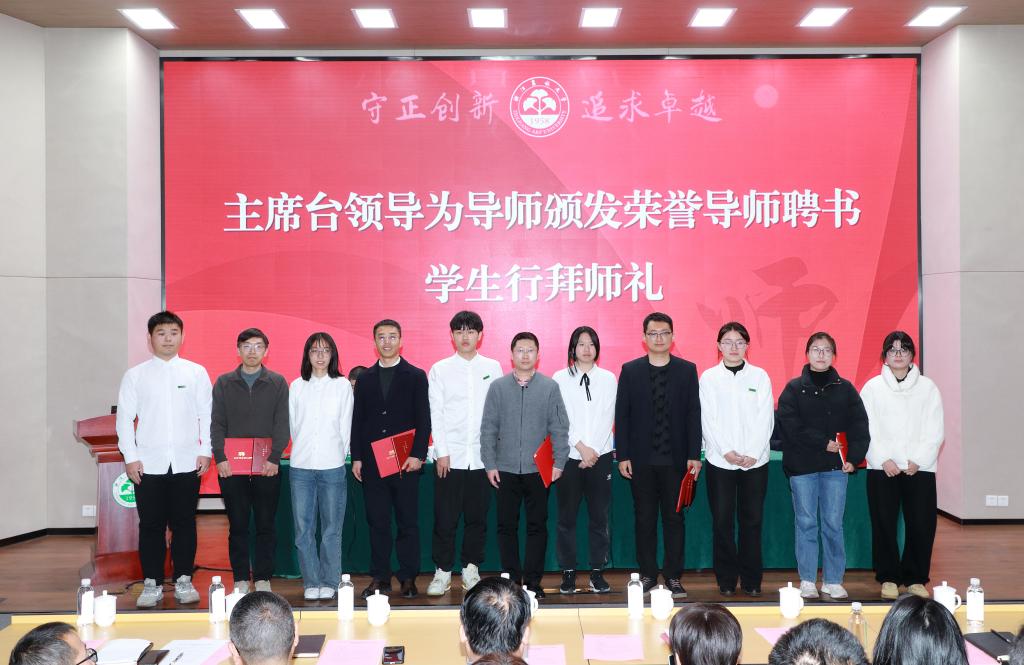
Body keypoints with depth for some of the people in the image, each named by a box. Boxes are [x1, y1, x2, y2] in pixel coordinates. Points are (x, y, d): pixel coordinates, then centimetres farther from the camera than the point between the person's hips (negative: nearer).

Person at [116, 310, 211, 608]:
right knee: (151, 525, 3)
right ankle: (152, 583, 13)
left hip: (187, 462, 0)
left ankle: (183, 580, 15)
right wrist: (130, 457, -3)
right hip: (148, 464, 0)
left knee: (184, 524, 5)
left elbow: (206, 415, 6)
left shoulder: (196, 372, 5)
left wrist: (205, 451, -1)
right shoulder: (135, 376, 5)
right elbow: (124, 418, 4)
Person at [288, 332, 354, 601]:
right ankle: (311, 582, 12)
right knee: (303, 528, 2)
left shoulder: (342, 385, 5)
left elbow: (345, 426, 6)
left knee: (331, 529, 1)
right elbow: (292, 425, 12)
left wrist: (339, 457, 5)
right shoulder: (297, 386, 10)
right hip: (301, 467, 2)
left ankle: (329, 582, 12)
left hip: (332, 466, -1)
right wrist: (302, 452, 8)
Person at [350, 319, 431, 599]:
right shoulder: (365, 378, 12)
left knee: (408, 522, 1)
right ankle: (380, 578, 13)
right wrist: (357, 457, 4)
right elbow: (357, 421, 11)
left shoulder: (416, 376, 4)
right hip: (372, 462, 2)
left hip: (406, 460, -2)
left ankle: (408, 578, 9)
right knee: (377, 522, 5)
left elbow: (423, 419, 0)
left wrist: (417, 455, -10)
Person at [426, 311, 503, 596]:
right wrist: (441, 452, -6)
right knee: (445, 519, 0)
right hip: (450, 456, -1)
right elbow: (435, 415, 1)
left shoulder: (492, 367, 8)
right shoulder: (440, 369, 5)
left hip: (482, 456, 1)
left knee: (477, 518, 7)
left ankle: (471, 569, 19)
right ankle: (443, 572, 10)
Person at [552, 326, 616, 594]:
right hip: (570, 456, -1)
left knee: (599, 517, 3)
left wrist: (594, 451, -7)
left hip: (600, 456, 1)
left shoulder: (608, 378, 8)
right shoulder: (560, 378, 3)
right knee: (567, 517, 3)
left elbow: (607, 418, 2)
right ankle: (568, 572, 11)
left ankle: (597, 572, 12)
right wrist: (582, 447, -10)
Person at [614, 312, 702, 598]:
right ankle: (648, 575, 16)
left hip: (675, 459, 0)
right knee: (645, 519, 7)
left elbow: (693, 414, 2)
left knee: (674, 518, 4)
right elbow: (622, 415, 3)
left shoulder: (687, 370, 4)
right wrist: (622, 455, -3)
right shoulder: (630, 370, 4)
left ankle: (673, 577, 12)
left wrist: (694, 455, -4)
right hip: (641, 460, 0)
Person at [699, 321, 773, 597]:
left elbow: (765, 419, 1)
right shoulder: (709, 377, 5)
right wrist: (727, 452, -10)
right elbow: (708, 420, -1)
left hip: (755, 460, 1)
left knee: (752, 520, 3)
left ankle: (751, 580, 12)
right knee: (722, 521, 1)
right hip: (719, 461, 0)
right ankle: (726, 580, 11)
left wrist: (752, 453, -9)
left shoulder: (760, 376, 7)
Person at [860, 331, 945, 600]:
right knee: (884, 525, 1)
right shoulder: (872, 387, 5)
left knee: (922, 525, 0)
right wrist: (883, 460, -11)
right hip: (882, 469, 0)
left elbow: (934, 431, 2)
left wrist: (918, 461, -8)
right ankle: (888, 577, 14)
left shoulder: (927, 387, 7)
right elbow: (867, 430, 0)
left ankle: (914, 578, 15)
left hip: (920, 467, 1)